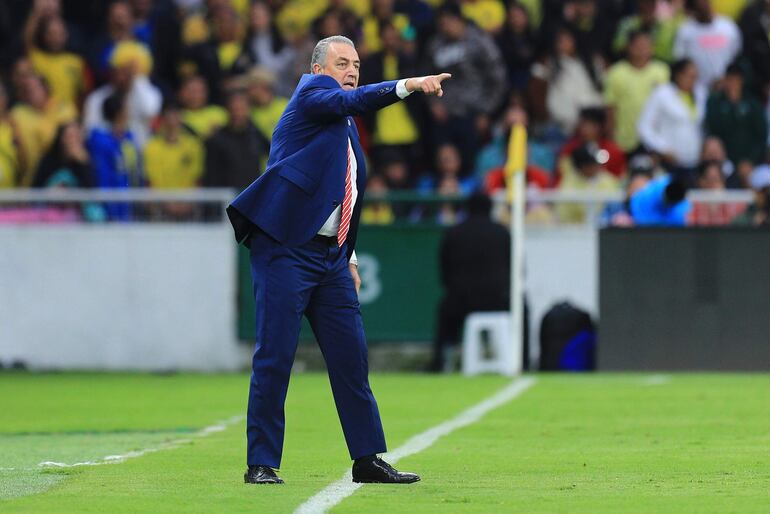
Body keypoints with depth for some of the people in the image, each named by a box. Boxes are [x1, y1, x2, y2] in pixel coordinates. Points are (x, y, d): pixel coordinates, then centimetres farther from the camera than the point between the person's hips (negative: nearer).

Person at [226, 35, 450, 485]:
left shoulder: (347, 128, 22)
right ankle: (261, 464, -1)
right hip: (285, 250, -8)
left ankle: (368, 459, 12)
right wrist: (408, 86, -34)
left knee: (352, 356, 7)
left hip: (331, 255, 8)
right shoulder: (312, 91, -2)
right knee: (274, 358, -6)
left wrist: (349, 256, 21)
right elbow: (349, 101, -23)